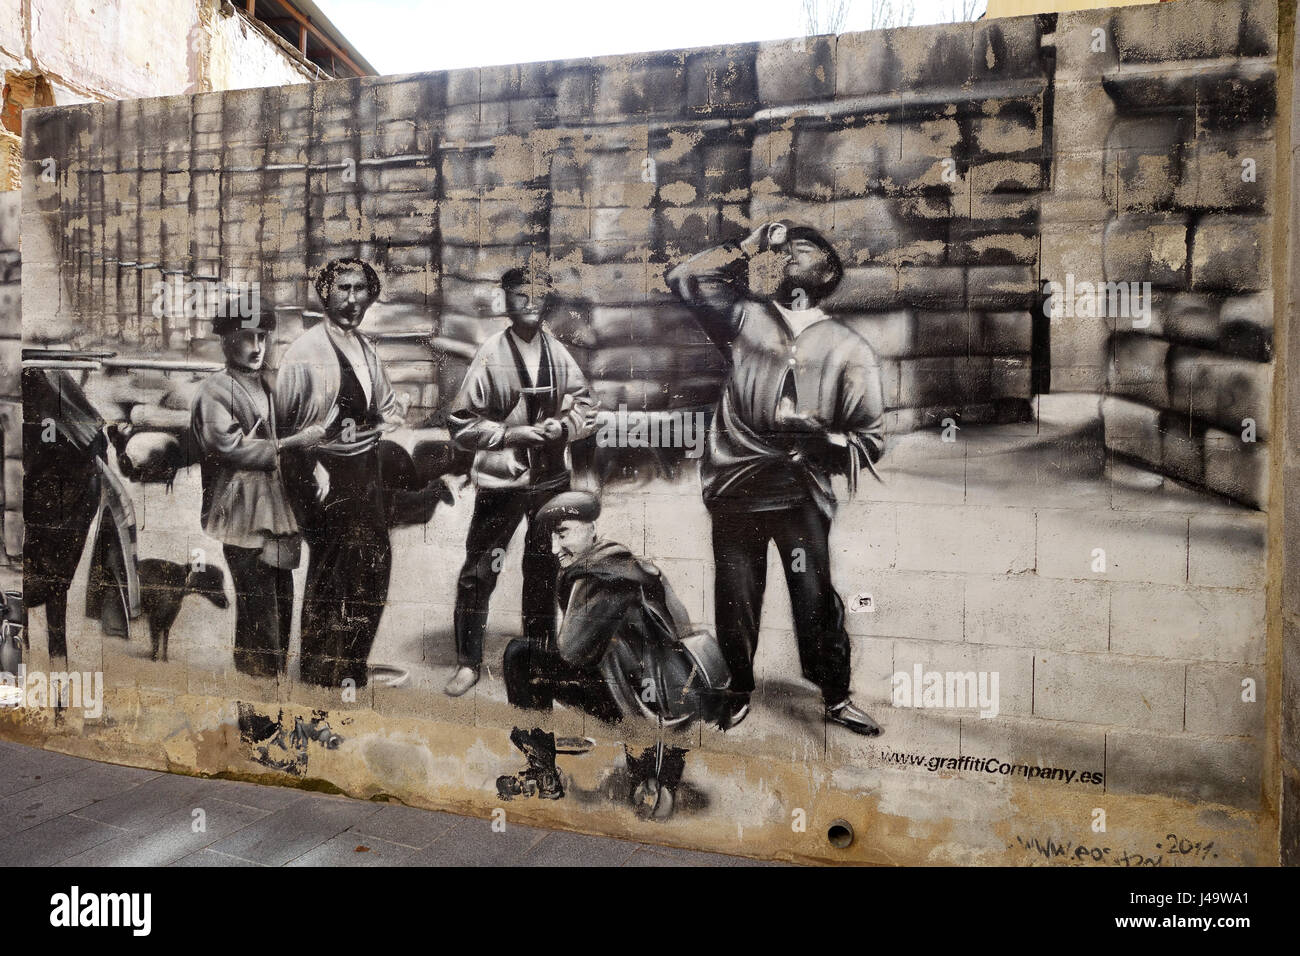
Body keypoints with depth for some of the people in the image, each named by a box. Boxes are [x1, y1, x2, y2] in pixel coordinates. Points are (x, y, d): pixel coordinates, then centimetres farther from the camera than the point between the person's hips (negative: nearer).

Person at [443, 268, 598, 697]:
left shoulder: (558, 352, -3)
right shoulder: (490, 355, -12)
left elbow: (586, 404, 7)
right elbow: (461, 423, -9)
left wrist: (565, 425, -12)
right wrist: (510, 434, -18)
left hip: (551, 477, 4)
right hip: (500, 479, -4)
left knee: (544, 570, 18)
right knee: (478, 571, 1)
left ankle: (540, 654, 37)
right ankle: (468, 661, 19)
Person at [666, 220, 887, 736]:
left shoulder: (849, 348, 6)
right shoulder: (746, 316, 11)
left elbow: (870, 440, 3)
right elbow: (685, 278, 7)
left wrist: (818, 435, -16)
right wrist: (751, 245, 7)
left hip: (801, 495, -1)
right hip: (735, 488, 2)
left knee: (816, 598, -6)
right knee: (734, 600, 8)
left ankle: (836, 698, 14)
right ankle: (738, 693, 27)